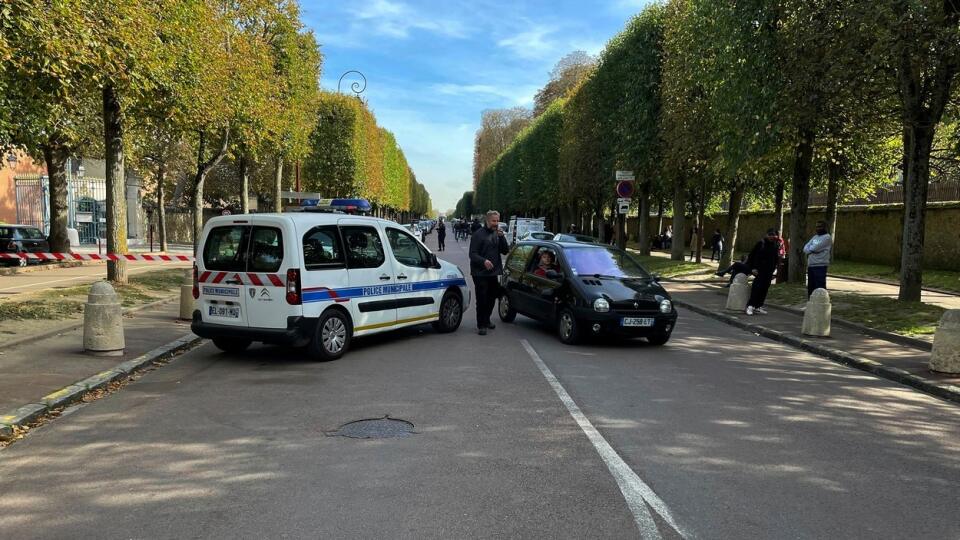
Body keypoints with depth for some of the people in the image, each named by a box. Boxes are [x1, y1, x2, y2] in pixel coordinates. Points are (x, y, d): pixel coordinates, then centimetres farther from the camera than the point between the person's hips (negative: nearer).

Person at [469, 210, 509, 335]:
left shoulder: (498, 234, 11)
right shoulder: (478, 234, -9)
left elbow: (505, 251, 5)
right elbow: (472, 254, -13)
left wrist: (501, 237, -10)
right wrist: (483, 261, -31)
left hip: (493, 273, 7)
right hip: (480, 273, -7)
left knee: (492, 298, 17)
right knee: (482, 299, -5)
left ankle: (486, 320, 35)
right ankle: (481, 325, 5)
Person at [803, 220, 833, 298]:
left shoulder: (827, 237, -5)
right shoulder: (815, 237, 20)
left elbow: (814, 248, -15)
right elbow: (805, 248, 10)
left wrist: (809, 249, 6)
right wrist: (812, 250, -10)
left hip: (820, 266, -8)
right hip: (810, 265, 8)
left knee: (820, 288, -9)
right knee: (810, 287, 13)